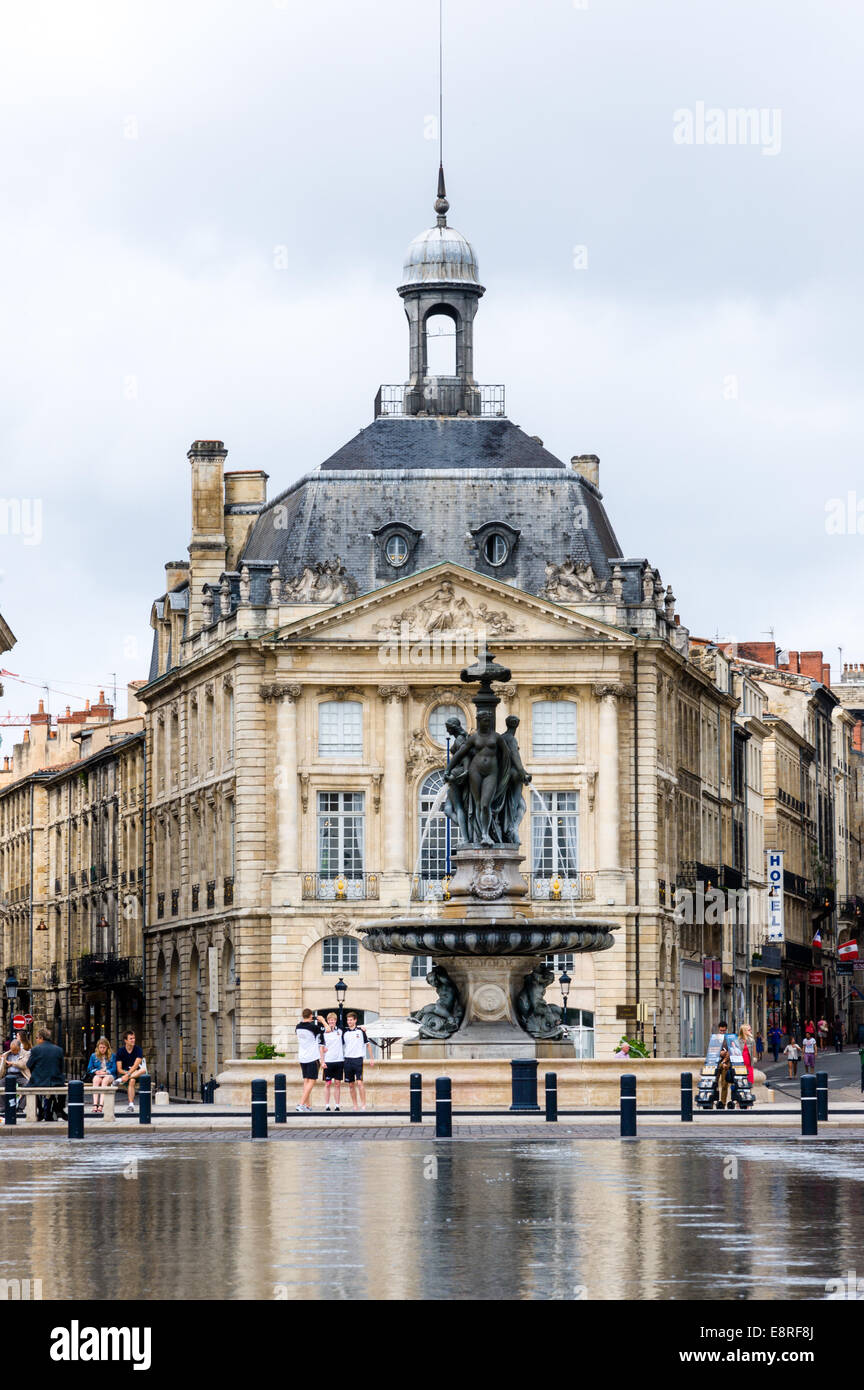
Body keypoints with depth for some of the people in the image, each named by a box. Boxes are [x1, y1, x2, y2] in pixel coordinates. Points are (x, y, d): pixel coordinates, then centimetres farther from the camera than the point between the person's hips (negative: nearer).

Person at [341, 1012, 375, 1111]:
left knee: (359, 1082, -13)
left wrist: (371, 1058, 4)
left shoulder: (361, 1030, 1)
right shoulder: (344, 1032, 8)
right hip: (347, 1060, 4)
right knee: (351, 1084, 5)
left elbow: (368, 1044, 7)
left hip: (358, 1059, -4)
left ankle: (363, 1104, -11)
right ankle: (355, 1106, 10)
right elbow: (340, 1045, 19)